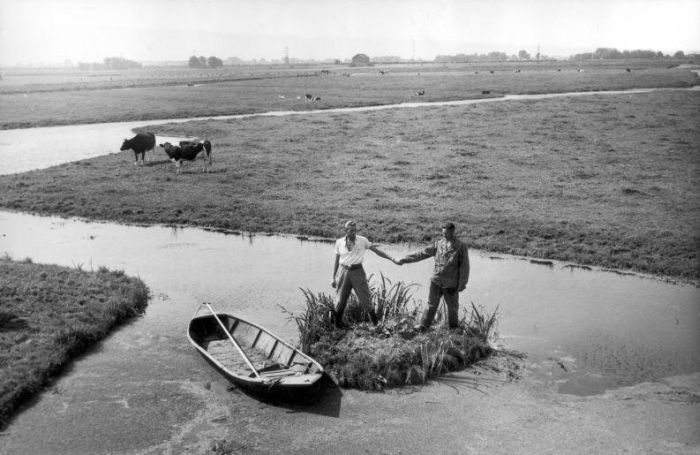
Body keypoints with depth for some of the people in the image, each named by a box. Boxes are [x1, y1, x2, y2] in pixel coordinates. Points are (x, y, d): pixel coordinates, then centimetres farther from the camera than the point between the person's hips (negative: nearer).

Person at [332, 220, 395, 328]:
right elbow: (336, 261, 8)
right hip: (344, 271, 1)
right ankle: (338, 324, 19)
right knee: (341, 300, 4)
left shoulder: (362, 241, -3)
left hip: (357, 271, -1)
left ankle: (375, 322, 13)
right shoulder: (339, 242, 2)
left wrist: (391, 259, -7)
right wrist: (334, 278, 6)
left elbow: (377, 251, 0)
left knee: (365, 299, -1)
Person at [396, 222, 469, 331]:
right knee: (432, 304, 8)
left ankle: (454, 328, 30)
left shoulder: (461, 246, -7)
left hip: (451, 283, -3)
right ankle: (423, 326, 17)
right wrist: (405, 260, 1)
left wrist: (462, 284, -10)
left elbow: (464, 266, -7)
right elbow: (423, 253, 4)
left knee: (453, 306, 11)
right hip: (436, 281, 3)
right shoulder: (439, 244, 3)